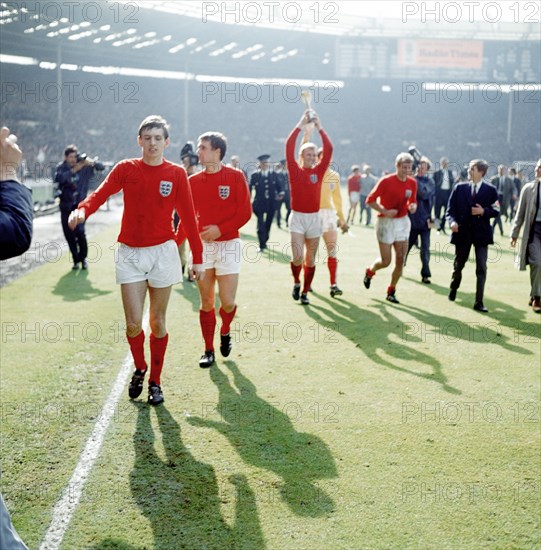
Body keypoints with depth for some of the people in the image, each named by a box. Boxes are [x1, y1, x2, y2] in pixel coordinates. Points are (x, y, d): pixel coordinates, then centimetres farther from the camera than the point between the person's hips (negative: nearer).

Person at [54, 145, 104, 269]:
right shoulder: (61, 167, -2)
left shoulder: (84, 167, -2)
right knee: (69, 234, 4)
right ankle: (76, 259, 18)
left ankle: (83, 258, 2)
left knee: (80, 231, -16)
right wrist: (74, 170, -30)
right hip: (66, 205, 2)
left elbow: (101, 167, -5)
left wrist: (91, 163, -25)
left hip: (80, 204, -2)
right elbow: (58, 178, -22)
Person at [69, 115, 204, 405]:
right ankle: (139, 369, 24)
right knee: (133, 323, -4)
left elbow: (188, 217, 1)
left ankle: (155, 381, 21)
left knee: (157, 322, 6)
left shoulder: (176, 174, 0)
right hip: (129, 253, 0)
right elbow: (100, 194, -13)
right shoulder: (126, 169, 1)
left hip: (162, 252, 0)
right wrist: (81, 210, -35)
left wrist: (197, 258, 0)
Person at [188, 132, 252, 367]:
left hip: (228, 244, -2)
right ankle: (208, 350, 18)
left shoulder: (236, 177, -4)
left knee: (228, 302, -6)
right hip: (202, 245, 3)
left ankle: (225, 331, 27)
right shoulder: (193, 181, 5)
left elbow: (245, 212, -7)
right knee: (206, 302, 5)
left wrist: (220, 229, -18)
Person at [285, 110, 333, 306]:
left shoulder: (319, 171, 5)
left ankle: (305, 292, 20)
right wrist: (300, 125, -11)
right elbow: (289, 147, -12)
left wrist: (319, 128, -5)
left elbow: (328, 149, -3)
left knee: (310, 259, 7)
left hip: (314, 218, 3)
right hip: (297, 217, -3)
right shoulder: (295, 170, -1)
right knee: (297, 256, -13)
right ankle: (296, 282, 15)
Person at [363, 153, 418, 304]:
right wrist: (385, 211, -21)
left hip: (403, 222, 5)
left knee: (400, 260, -1)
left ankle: (391, 291, 14)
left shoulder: (412, 182, 1)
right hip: (386, 222, -5)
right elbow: (370, 200, -10)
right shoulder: (386, 181, -15)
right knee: (386, 261, -3)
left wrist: (413, 206, -9)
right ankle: (369, 272, 32)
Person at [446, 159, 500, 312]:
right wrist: (452, 221, -17)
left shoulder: (490, 190, -1)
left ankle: (479, 302, 1)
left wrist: (483, 211, -16)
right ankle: (453, 289, 44)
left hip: (481, 233, -1)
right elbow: (451, 209, 1)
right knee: (458, 265, 17)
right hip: (462, 232, 1)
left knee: (481, 269, -5)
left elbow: (496, 211, 2)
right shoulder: (460, 188, 2)